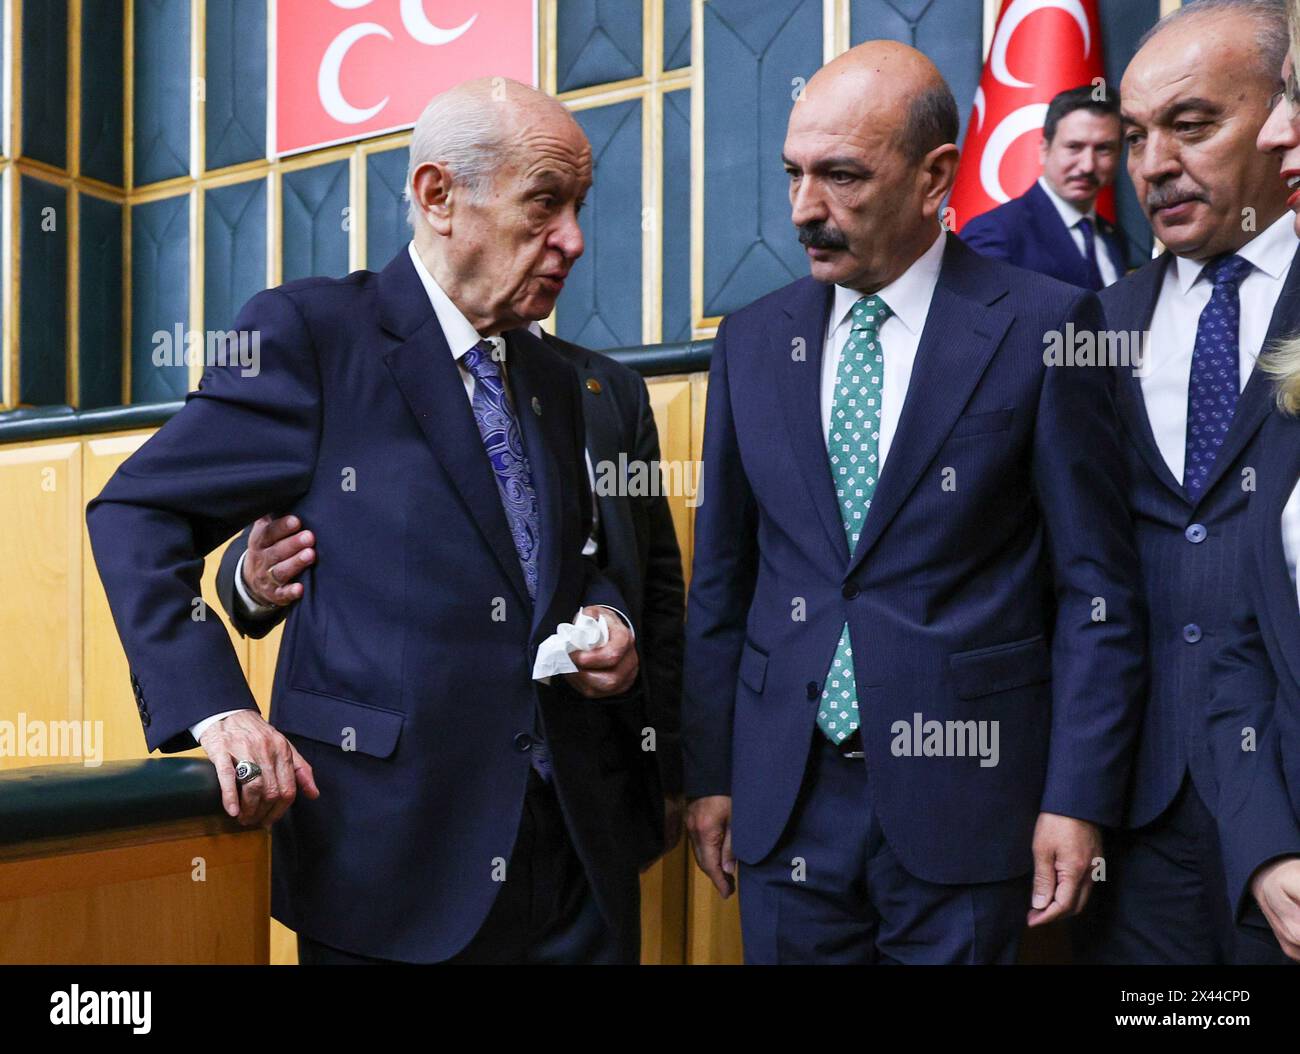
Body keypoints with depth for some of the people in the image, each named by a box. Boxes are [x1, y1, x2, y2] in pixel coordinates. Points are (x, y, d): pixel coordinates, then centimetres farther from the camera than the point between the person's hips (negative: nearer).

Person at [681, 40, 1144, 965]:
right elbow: (722, 577, 6)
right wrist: (710, 774, 5)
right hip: (785, 795, 3)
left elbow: (1095, 587, -5)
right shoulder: (753, 341, 4)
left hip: (963, 795, -3)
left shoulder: (1043, 328, -6)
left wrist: (1079, 797, -7)